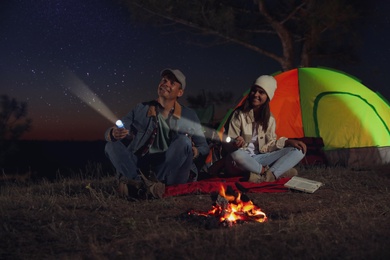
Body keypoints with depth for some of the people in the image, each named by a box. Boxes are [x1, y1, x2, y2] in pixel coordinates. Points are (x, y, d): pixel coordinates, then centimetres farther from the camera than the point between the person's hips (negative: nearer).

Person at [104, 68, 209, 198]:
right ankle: (137, 182, -36)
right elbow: (109, 133, 6)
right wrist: (114, 134, -20)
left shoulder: (188, 115, 12)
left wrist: (194, 152, -13)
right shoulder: (141, 109, 13)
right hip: (140, 168, 2)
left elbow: (204, 146, 13)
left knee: (184, 140, -25)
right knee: (112, 145, -17)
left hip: (171, 172, -1)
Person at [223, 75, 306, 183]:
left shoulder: (269, 119, 4)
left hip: (259, 158, 5)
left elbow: (270, 144, 7)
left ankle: (268, 176, -33)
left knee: (298, 151, -12)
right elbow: (228, 145, -10)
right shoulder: (239, 115, -10)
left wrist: (288, 142, -7)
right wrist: (235, 144, -33)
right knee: (237, 154, -44)